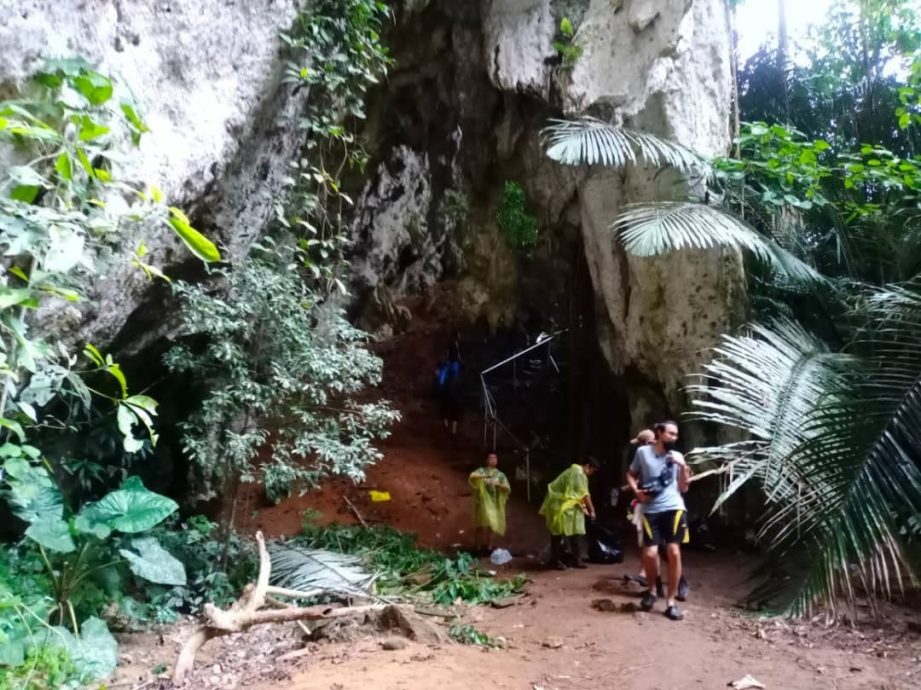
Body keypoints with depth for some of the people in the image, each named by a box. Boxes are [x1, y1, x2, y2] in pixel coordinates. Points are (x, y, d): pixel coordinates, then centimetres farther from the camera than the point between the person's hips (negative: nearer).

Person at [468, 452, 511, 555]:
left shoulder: (500, 474, 5)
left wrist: (499, 485, -17)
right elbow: (471, 477, -19)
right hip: (482, 502, -2)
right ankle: (477, 545, 13)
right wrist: (484, 476, -28)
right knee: (480, 524, 0)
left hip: (494, 503, 2)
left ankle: (488, 545, 23)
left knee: (491, 524, 8)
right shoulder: (481, 471, 0)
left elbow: (508, 489, 0)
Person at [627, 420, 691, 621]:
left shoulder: (677, 456, 8)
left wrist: (683, 467, -7)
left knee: (674, 552, -6)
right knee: (650, 553, -8)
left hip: (674, 508, 1)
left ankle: (670, 602, 6)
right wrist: (636, 491, -1)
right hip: (651, 510, -1)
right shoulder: (643, 452, 4)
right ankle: (650, 591, 22)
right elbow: (631, 474, 16)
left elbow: (683, 488, 8)